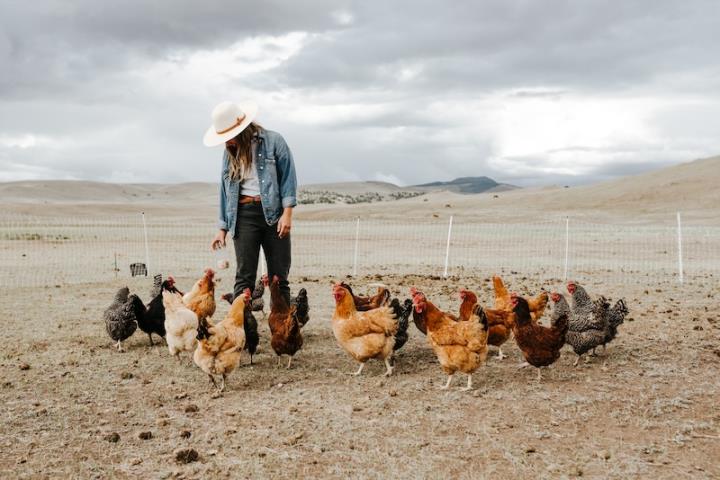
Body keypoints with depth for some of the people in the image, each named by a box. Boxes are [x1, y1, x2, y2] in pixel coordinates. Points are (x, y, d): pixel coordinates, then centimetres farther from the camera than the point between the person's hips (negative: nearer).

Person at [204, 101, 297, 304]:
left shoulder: (273, 141, 0)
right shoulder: (230, 152, 15)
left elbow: (288, 176, -4)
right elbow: (225, 191, 17)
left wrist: (287, 213, -12)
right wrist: (222, 228, 14)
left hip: (274, 212, -3)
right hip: (244, 214, 3)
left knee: (279, 276, 2)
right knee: (244, 277, -2)